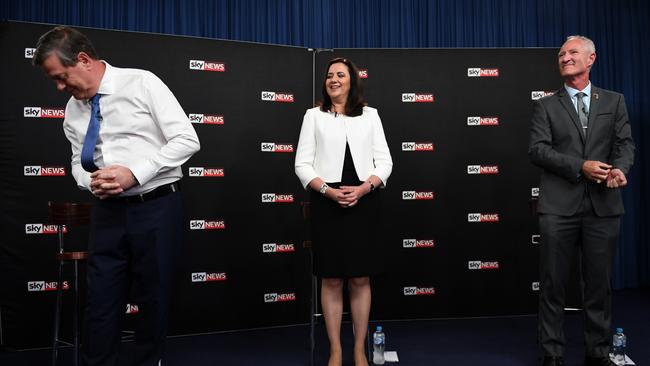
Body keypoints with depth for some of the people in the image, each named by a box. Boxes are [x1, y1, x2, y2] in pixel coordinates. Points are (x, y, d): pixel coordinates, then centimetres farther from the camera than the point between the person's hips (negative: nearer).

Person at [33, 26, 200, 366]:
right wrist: (91, 182, -6)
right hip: (108, 211, 5)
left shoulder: (142, 83, -8)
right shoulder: (73, 109, 9)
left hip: (156, 208, -4)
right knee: (100, 300, 7)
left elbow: (187, 139, -13)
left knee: (154, 298, 7)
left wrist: (134, 173, -19)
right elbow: (79, 161, 18)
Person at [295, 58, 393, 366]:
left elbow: (384, 161, 5)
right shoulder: (314, 116, 7)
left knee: (360, 279, 6)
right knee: (331, 280, 4)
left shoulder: (370, 115, 10)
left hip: (363, 203, 1)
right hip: (327, 204, -1)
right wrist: (329, 191, -13)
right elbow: (302, 164, 2)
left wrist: (364, 188, -12)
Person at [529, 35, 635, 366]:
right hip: (559, 205, -1)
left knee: (600, 283, 8)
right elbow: (538, 150, -4)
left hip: (603, 204, 2)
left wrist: (620, 168, -16)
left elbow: (625, 144, 6)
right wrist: (580, 166, -16)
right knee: (552, 284, 3)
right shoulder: (546, 106, 8)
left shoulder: (614, 101, 13)